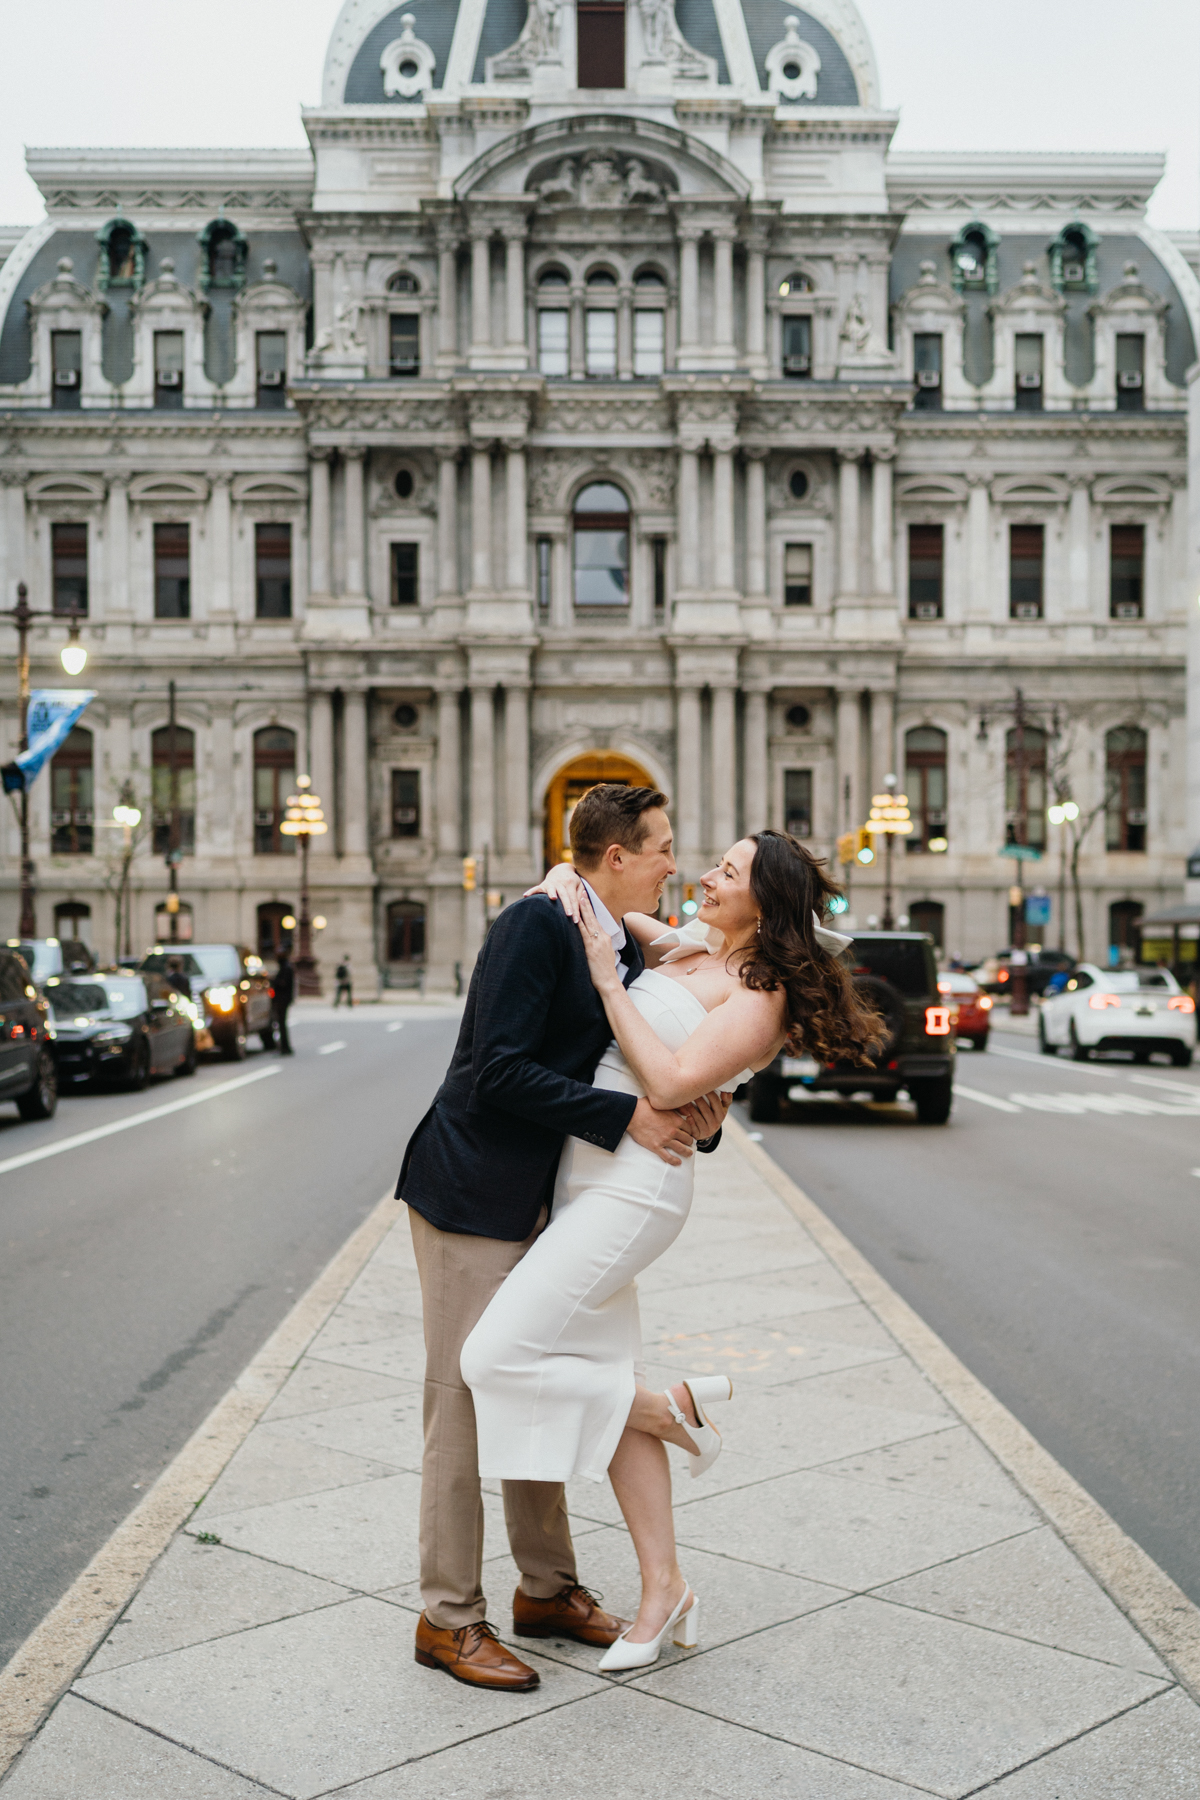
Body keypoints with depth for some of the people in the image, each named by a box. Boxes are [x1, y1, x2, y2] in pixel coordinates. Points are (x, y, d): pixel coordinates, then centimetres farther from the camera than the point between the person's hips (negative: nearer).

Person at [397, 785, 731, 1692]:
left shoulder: (624, 950, 9)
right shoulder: (537, 922, -18)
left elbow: (652, 1069, 17)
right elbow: (499, 1073, -24)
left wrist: (693, 1115, -3)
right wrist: (627, 1117, -21)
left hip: (535, 1198, 9)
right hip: (470, 1192, -9)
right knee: (467, 1401, 0)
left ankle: (548, 1589, 31)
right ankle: (450, 1618, 13)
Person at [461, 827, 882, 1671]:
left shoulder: (760, 997, -9)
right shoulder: (685, 949, 12)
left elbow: (670, 1082, -20)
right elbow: (600, 891, 24)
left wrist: (609, 980, -15)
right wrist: (567, 880, 1)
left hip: (629, 1189, -8)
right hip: (588, 1181, 8)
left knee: (498, 1361, -12)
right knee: (609, 1384, 10)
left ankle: (675, 1409, 7)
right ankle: (664, 1589, 19)